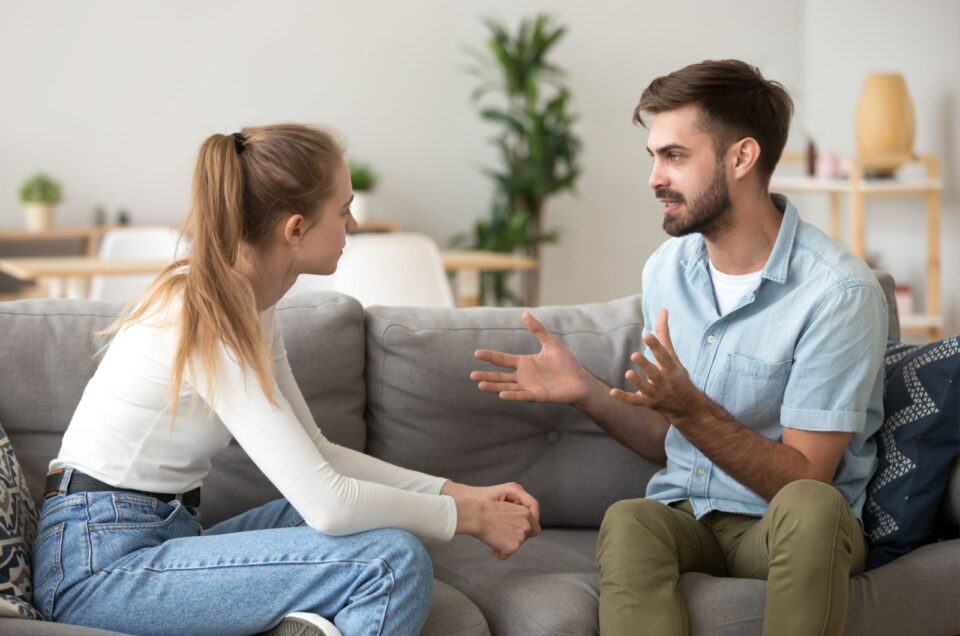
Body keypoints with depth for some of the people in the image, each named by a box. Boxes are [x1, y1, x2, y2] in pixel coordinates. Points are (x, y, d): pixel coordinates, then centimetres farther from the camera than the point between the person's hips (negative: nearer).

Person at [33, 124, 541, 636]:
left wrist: (458, 493, 4)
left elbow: (316, 454, 12)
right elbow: (326, 503, -24)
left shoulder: (250, 304, 7)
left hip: (159, 538, 10)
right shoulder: (208, 320, -21)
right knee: (394, 563, -21)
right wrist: (466, 516, -11)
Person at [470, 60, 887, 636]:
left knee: (810, 507, -39)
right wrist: (588, 392, -3)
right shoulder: (667, 268, 7)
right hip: (687, 515, 4)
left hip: (793, 533, -4)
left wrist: (689, 406, -27)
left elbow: (805, 477, -15)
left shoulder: (838, 291, -14)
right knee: (627, 522, -32)